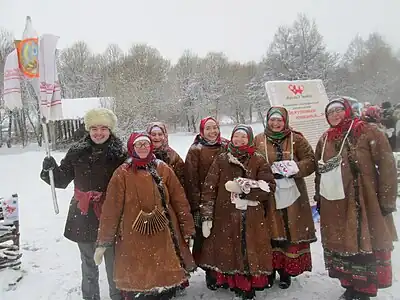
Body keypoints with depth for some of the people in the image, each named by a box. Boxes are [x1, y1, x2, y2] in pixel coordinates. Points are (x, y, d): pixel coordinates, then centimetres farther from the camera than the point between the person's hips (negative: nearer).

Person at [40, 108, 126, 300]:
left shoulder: (119, 153, -6)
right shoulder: (77, 152, 0)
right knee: (88, 264, 18)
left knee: (113, 262, 9)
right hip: (83, 216, 2)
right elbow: (62, 180, 5)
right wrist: (50, 170, -12)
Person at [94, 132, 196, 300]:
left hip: (164, 238, 2)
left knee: (166, 279, 10)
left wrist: (188, 229, 2)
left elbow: (179, 200, 2)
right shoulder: (122, 173, -4)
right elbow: (111, 208, -6)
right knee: (137, 282, 8)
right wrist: (103, 242, -6)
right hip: (134, 241, -2)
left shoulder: (163, 169, 2)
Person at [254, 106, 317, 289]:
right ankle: (270, 270, 22)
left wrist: (294, 167, -17)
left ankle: (286, 271, 19)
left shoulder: (296, 139, 3)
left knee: (292, 231, 4)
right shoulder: (258, 140, 5)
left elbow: (311, 161, 1)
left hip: (291, 194, 0)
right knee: (271, 232, 5)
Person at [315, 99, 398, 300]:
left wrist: (387, 199, -9)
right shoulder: (325, 139, 11)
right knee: (340, 245, 11)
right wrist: (319, 199, 15)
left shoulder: (368, 132, -4)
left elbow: (386, 166, -7)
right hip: (334, 205, 5)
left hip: (365, 203, -4)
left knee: (366, 244, 4)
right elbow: (319, 171, 17)